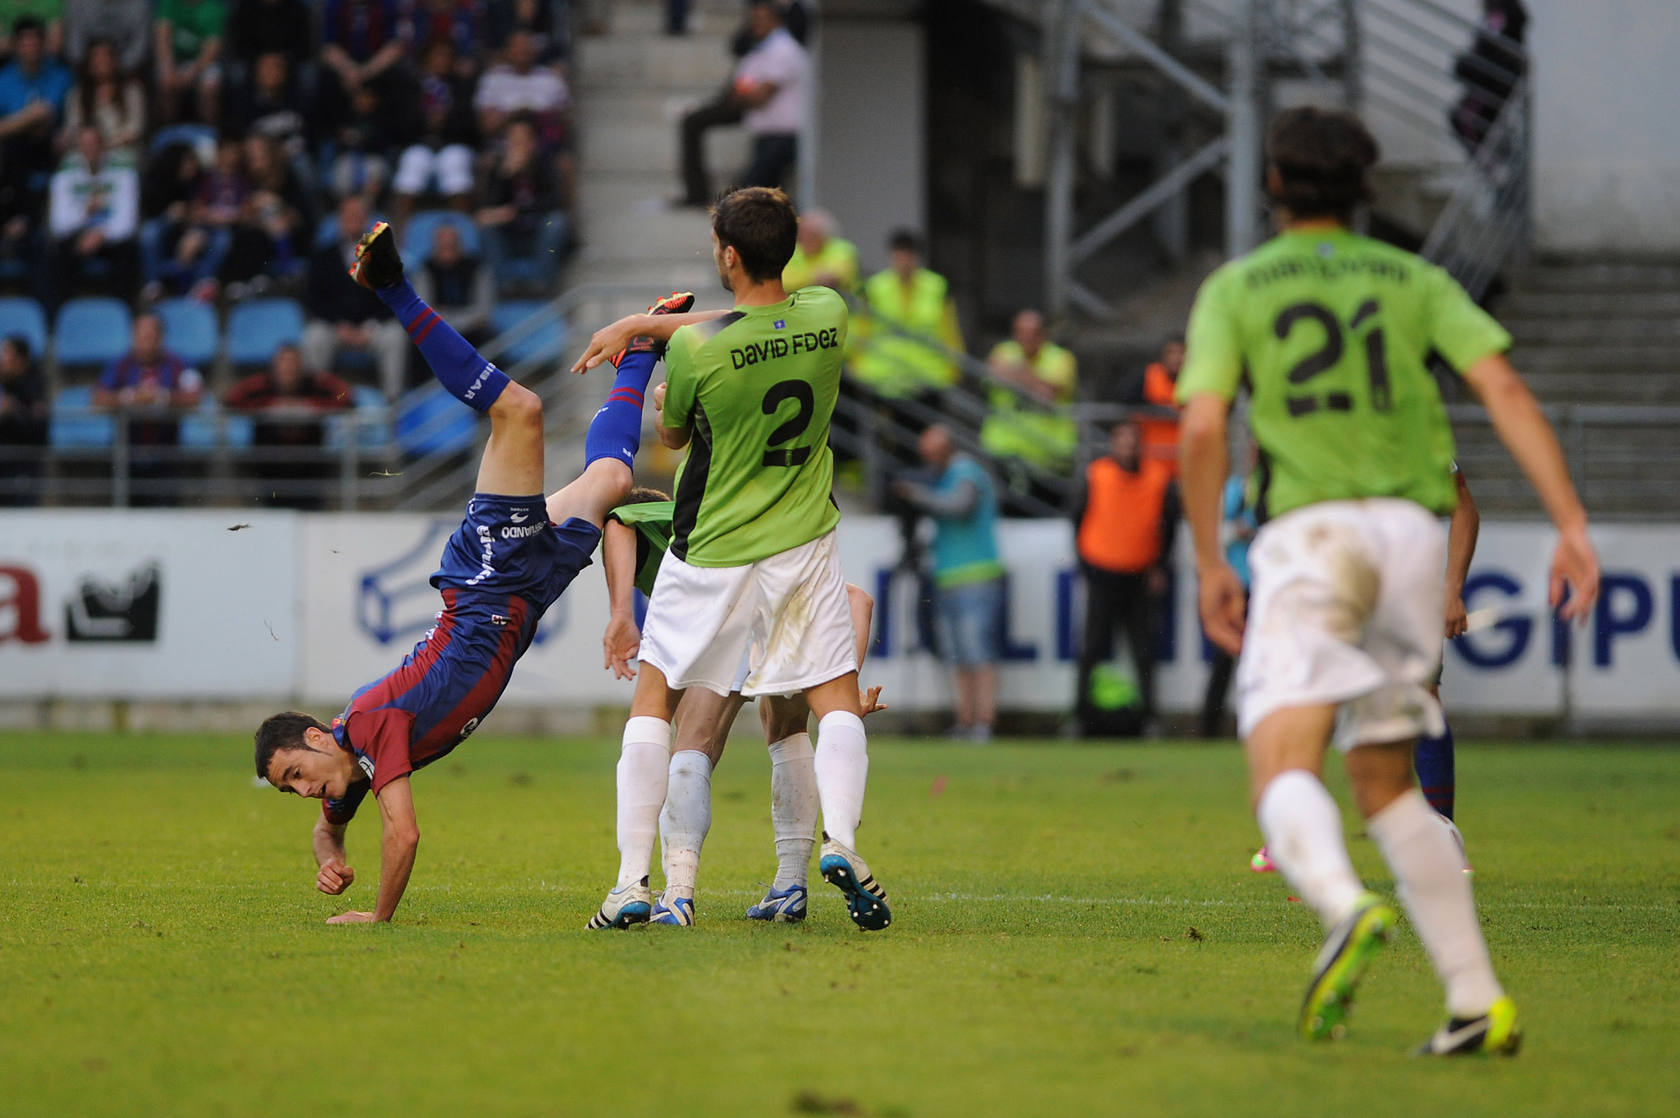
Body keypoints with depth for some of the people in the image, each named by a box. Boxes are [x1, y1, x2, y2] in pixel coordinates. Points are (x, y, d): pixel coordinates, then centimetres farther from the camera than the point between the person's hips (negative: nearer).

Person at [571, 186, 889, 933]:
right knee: (838, 699, 9)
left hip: (711, 556, -3)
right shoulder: (827, 316, -8)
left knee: (654, 698, 10)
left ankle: (632, 882, 5)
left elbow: (672, 435, 0)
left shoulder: (695, 350, -20)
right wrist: (639, 324, 13)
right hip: (804, 545, 3)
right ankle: (839, 840, -16)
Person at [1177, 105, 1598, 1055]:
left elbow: (1202, 429, -1)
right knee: (1385, 785, 16)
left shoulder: (1234, 289, 12)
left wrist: (1209, 564, 7)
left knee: (1284, 772, -14)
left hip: (1307, 532, -4)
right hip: (1411, 529, 4)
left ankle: (1349, 911, -48)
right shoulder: (1416, 280, 18)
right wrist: (1573, 526, -1)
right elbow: (1504, 388, 4)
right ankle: (1478, 1001, 7)